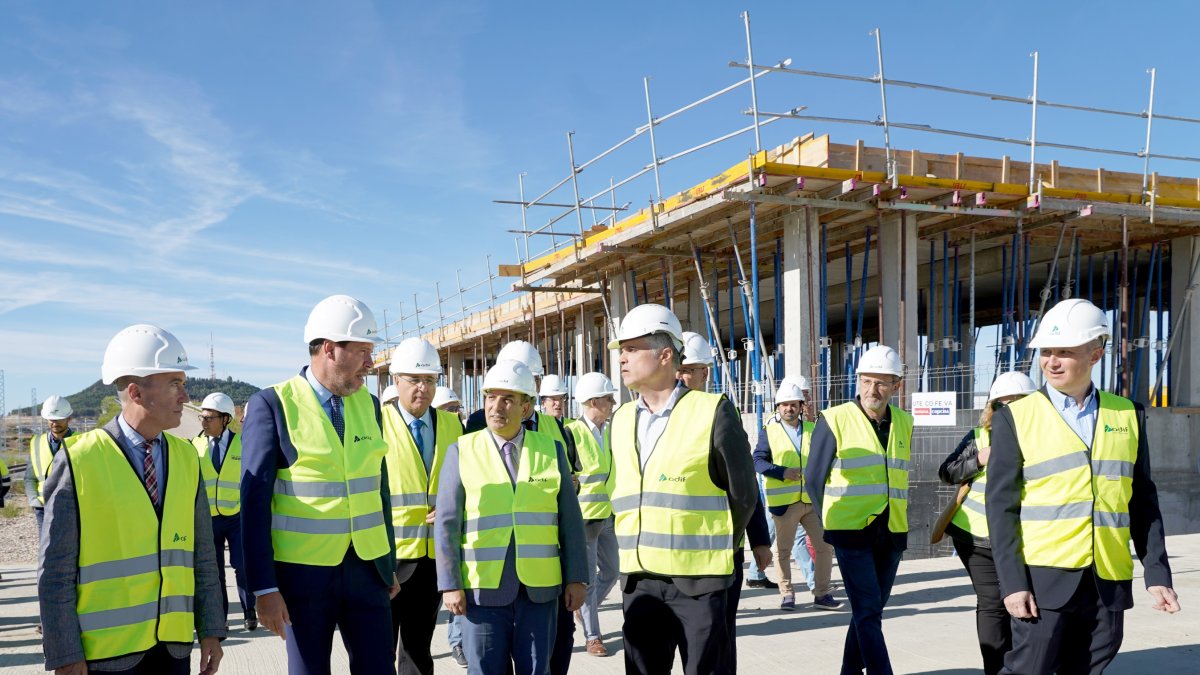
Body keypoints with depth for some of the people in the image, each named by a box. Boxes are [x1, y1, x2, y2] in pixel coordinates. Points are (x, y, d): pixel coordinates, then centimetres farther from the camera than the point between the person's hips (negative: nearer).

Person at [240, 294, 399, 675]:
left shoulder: (368, 405, 6)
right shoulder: (272, 404, -9)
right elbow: (255, 500, -10)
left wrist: (390, 564, 14)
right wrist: (264, 587, -12)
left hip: (366, 568, 4)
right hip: (304, 571, -4)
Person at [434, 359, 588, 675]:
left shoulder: (552, 450, 4)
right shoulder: (462, 452, 0)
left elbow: (569, 519, 5)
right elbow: (447, 523, -1)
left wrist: (576, 577, 2)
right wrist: (450, 584, -7)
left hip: (540, 589, 1)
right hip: (482, 588, -1)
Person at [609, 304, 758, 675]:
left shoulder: (712, 412, -8)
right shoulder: (622, 419, 9)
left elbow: (743, 494, -1)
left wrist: (714, 550, 6)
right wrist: (637, 548, 13)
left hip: (697, 579, -5)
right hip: (638, 581, 5)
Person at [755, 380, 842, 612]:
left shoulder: (813, 430, 12)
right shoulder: (769, 431, 2)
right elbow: (758, 461, -5)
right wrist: (782, 472, -18)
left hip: (813, 499, 3)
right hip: (783, 501, -3)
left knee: (825, 545, 4)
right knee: (783, 550, 5)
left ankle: (821, 594, 15)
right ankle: (787, 595, 17)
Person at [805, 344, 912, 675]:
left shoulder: (904, 423, 7)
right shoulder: (834, 420, -8)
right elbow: (814, 479, -1)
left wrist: (895, 520, 14)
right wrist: (833, 520, 5)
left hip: (891, 533, 5)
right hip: (851, 533, -5)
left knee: (870, 611, 13)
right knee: (868, 612, -9)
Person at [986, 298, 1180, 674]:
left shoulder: (1128, 416, 8)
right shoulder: (1016, 417, -1)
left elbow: (1143, 502, 12)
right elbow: (1001, 505, -3)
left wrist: (1157, 573, 5)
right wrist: (1012, 582, -9)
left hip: (1109, 584, 3)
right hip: (1043, 579, -3)